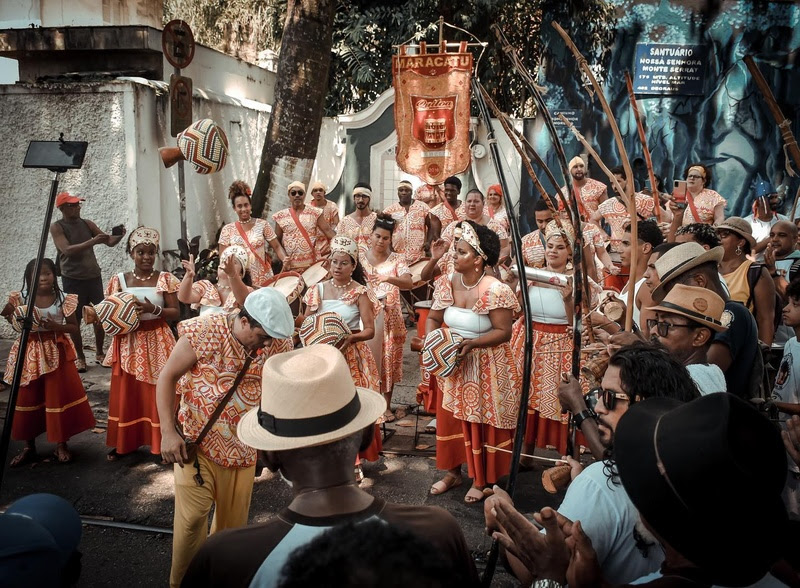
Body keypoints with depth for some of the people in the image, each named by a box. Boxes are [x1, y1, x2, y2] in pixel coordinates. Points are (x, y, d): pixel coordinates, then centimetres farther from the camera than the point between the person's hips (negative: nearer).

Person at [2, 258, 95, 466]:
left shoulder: (63, 299, -6)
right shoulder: (21, 298, -2)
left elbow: (74, 326, 0)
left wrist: (57, 326, -19)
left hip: (56, 352, -2)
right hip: (30, 352, 2)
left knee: (59, 397, 2)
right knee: (28, 399, 8)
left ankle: (61, 445, 16)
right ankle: (29, 446, 23)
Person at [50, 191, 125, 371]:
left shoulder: (87, 224, 7)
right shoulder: (57, 227, -5)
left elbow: (109, 241, 7)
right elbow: (67, 250, -19)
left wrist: (119, 236, -16)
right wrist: (92, 242, -30)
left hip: (94, 276, 4)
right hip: (72, 279, -4)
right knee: (74, 319, 1)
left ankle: (99, 353, 20)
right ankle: (80, 357, 13)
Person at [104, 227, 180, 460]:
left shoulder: (165, 279, -3)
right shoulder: (119, 280, 2)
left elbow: (176, 313, -5)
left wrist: (153, 309, -20)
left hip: (157, 342, -2)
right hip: (128, 343, 2)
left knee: (158, 395, 3)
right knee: (125, 395, 9)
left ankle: (161, 443, 16)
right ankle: (124, 443, 24)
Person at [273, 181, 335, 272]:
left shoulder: (314, 212, 4)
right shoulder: (281, 216, 6)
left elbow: (327, 230, -4)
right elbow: (277, 241, 9)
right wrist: (284, 258, -4)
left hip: (312, 263, -1)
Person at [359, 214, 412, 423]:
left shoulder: (397, 259, 1)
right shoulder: (360, 255, 5)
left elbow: (408, 283, -13)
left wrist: (387, 279, -30)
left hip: (390, 317, 0)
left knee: (388, 360, 5)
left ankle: (386, 405, 17)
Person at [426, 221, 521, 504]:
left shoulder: (495, 290, -21)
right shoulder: (446, 282, -3)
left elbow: (504, 332, -18)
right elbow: (433, 318, 4)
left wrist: (471, 343, -27)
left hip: (488, 367, -5)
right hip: (453, 363, 5)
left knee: (484, 424, 8)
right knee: (452, 419, 14)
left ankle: (483, 480, 26)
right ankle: (453, 472, 34)